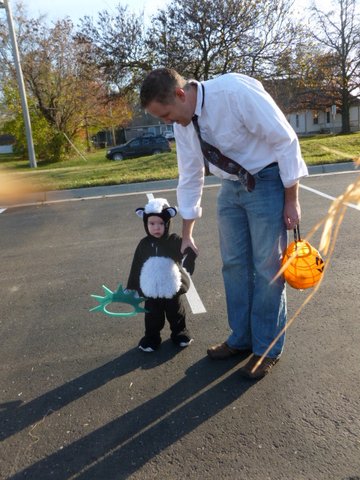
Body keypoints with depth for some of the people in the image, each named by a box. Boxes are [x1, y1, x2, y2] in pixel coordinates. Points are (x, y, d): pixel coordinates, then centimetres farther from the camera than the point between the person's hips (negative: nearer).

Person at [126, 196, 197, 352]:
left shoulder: (175, 241, -12)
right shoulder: (144, 244, -4)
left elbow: (188, 252, -23)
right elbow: (136, 267, 2)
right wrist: (131, 287, 4)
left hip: (172, 289, -1)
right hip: (151, 290, 1)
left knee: (176, 313, 19)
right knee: (152, 316, 15)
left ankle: (180, 333, 40)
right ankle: (151, 338, 34)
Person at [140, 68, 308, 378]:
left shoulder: (236, 91, -26)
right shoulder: (182, 123, -3)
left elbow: (285, 140, -20)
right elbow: (190, 177, 5)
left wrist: (291, 200, -16)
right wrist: (187, 233, 9)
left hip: (268, 180, -6)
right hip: (232, 185, 6)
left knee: (267, 267, -1)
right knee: (234, 264, 8)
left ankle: (267, 349, 16)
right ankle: (241, 339, 26)